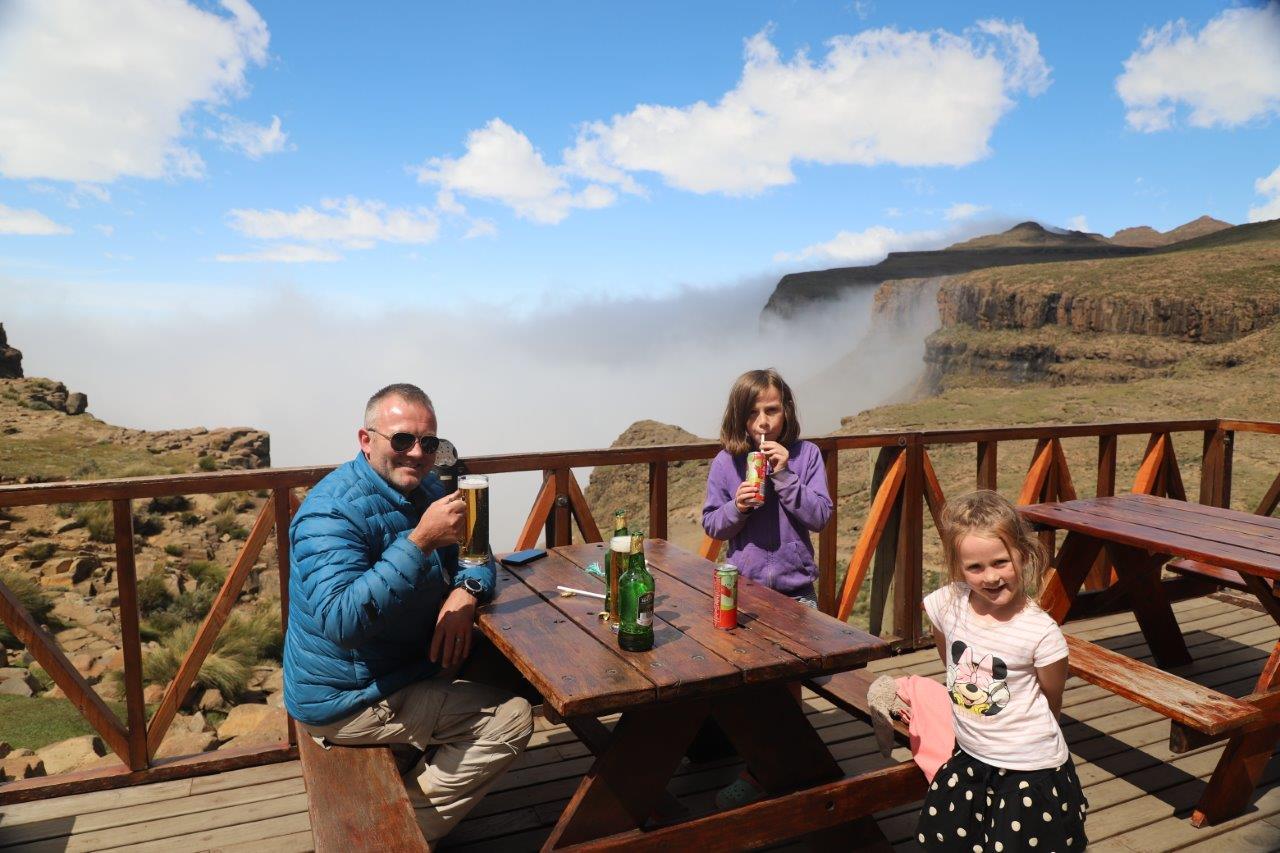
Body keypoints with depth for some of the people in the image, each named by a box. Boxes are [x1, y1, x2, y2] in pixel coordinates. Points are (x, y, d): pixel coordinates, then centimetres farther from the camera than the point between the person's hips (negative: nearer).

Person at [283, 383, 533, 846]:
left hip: (400, 669, 9)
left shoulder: (425, 489, 4)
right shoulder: (333, 511, -24)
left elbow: (475, 557, 10)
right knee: (511, 719, -13)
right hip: (345, 700, -9)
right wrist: (419, 542, -40)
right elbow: (342, 621, -36)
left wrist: (466, 591, -14)